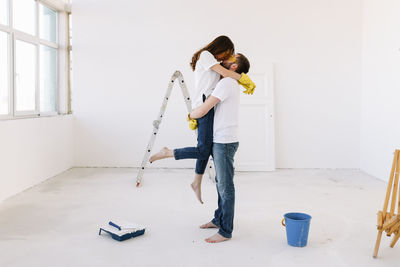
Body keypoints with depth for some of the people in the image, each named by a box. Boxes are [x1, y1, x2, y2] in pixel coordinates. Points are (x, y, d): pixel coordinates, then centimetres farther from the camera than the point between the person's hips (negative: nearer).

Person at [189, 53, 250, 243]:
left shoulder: (226, 83, -16)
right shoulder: (232, 83, 15)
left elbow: (202, 110, -19)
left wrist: (190, 115, 2)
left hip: (225, 142, -10)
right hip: (219, 141, 10)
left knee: (225, 186, -4)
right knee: (221, 183, 19)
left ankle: (225, 231, 5)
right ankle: (219, 219, 33)